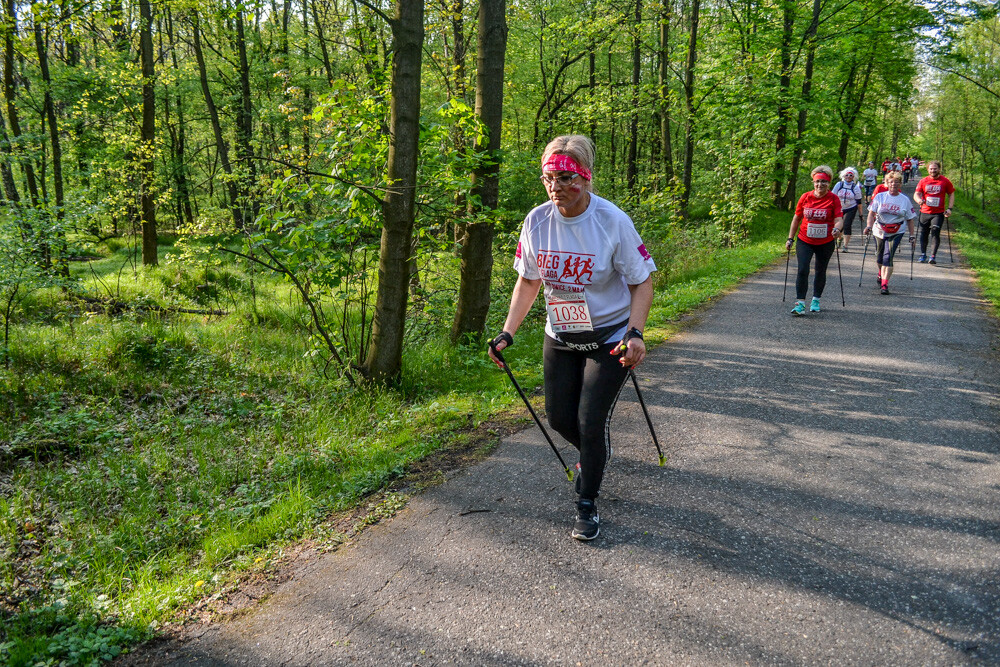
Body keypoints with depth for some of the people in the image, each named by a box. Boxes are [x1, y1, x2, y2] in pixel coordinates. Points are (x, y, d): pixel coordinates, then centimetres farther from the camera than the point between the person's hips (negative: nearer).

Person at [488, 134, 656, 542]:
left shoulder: (613, 222, -21)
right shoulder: (537, 221, -10)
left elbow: (641, 281, -12)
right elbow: (528, 281, 4)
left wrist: (635, 333, -26)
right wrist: (508, 332, -3)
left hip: (610, 338, -4)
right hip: (561, 338, 5)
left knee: (591, 421, -7)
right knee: (560, 419, 11)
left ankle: (587, 505, 14)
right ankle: (595, 455, 46)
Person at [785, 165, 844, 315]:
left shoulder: (834, 199, -7)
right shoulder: (805, 197, -2)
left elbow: (839, 219, -13)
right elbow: (796, 218, 7)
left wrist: (837, 229, -36)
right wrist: (790, 238, 7)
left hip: (825, 243, 0)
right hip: (804, 241, 0)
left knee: (820, 272, 13)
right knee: (802, 270, -13)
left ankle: (815, 300, 31)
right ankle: (800, 303, -10)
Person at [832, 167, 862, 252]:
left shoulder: (855, 187, -6)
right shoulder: (839, 184, -4)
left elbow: (858, 201, -1)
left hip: (851, 209, -2)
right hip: (839, 209, 2)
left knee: (847, 226, -14)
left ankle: (845, 246, -11)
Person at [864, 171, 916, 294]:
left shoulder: (905, 200, 1)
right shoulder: (879, 197, 0)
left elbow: (910, 219, 7)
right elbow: (871, 213, -4)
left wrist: (912, 236, 4)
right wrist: (869, 226, -20)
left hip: (896, 233, -2)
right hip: (879, 232, 2)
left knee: (888, 257, -16)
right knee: (879, 257, 14)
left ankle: (884, 284, -16)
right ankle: (881, 274, 46)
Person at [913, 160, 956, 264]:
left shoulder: (945, 181, 2)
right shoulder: (923, 181, 5)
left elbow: (951, 195, 8)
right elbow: (916, 194, 3)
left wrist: (949, 208, -3)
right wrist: (919, 200, -21)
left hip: (939, 213, -2)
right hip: (925, 212, 2)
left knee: (935, 234, -12)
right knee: (924, 234, 10)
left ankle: (932, 256, -11)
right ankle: (923, 255, 25)